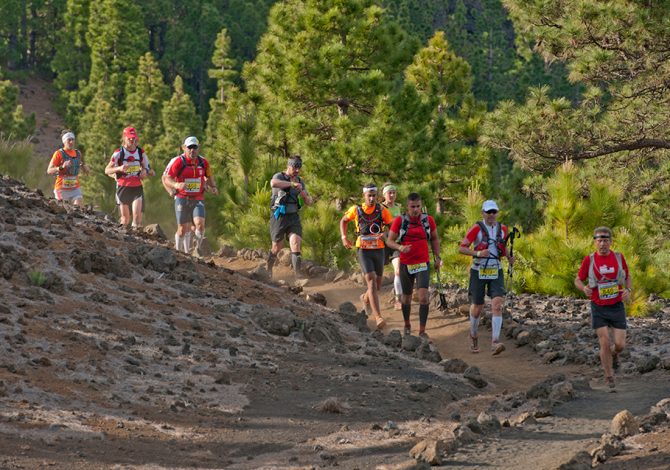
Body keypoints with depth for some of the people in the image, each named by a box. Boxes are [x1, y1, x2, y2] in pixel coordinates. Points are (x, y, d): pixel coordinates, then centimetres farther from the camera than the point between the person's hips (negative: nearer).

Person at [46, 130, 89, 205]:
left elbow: (86, 172, 15)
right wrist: (61, 167, -27)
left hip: (75, 188, 3)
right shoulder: (59, 153, -4)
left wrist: (83, 164, -8)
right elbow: (49, 171, -11)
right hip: (62, 189, -3)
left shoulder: (78, 153, 9)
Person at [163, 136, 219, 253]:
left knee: (200, 223, -19)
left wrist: (213, 187, 0)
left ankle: (198, 249, -2)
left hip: (198, 199, 2)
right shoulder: (178, 162, -11)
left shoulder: (203, 162, 1)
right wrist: (176, 185, -34)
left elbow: (209, 177, 19)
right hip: (182, 199, -2)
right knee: (183, 229, 0)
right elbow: (166, 179, -14)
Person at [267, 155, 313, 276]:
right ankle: (269, 269, 33)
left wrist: (305, 196, -12)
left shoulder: (300, 181, 10)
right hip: (279, 216, -3)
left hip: (294, 217, 3)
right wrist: (292, 184, -38)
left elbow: (309, 202, 11)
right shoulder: (279, 176, -8)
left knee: (296, 245, -15)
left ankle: (298, 275, -17)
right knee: (277, 248, 6)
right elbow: (273, 183, -34)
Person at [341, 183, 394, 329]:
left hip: (379, 250, 2)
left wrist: (385, 235, -21)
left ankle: (366, 298, 50)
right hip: (364, 251, -2)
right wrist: (344, 238, 2)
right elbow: (344, 220, 15)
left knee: (378, 283, 14)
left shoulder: (382, 210, -3)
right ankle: (378, 317, -23)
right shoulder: (356, 210, -2)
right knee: (371, 281, -17)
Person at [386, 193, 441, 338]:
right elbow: (390, 241, -4)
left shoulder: (428, 220, -1)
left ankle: (422, 330, -12)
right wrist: (400, 247, -23)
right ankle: (407, 325, 36)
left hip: (423, 264, 0)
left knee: (423, 296, -15)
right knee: (406, 297, 14)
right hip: (406, 265, 0)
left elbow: (435, 239, 14)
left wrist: (437, 257, 10)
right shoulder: (400, 221, -6)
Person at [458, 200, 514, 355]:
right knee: (477, 308, 8)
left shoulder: (502, 229, 3)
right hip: (478, 272, -2)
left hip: (496, 272, 2)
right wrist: (478, 253, -27)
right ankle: (473, 337, 37)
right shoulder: (477, 229, -11)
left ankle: (495, 343, -22)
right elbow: (461, 248, -12)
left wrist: (509, 256, 2)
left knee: (497, 305, -16)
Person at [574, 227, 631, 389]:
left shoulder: (619, 257, -2)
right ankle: (609, 377, 12)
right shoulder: (589, 259, -6)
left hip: (617, 307, 1)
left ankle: (614, 355, 34)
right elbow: (578, 280, 3)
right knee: (605, 344, -6)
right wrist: (584, 288, -19)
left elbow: (627, 277, 12)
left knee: (620, 344, -3)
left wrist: (628, 290, -8)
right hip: (599, 309, -1)